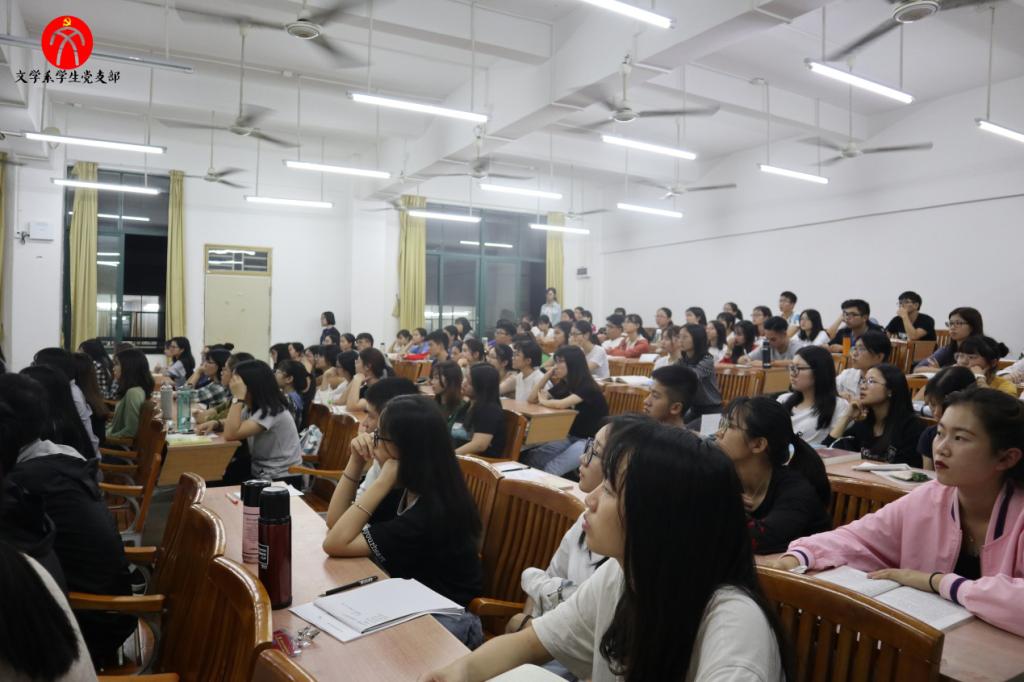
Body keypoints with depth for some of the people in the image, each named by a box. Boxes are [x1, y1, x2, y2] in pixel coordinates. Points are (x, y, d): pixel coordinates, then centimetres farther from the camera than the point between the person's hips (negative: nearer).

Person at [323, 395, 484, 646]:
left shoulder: (433, 512, -28)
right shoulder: (406, 488, -2)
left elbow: (335, 544, -25)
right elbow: (336, 523, 0)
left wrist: (382, 482, -29)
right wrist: (356, 462, -9)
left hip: (447, 619, -7)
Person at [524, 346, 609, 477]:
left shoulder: (588, 388, -19)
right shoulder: (563, 385, 7)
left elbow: (561, 404, -34)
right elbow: (532, 399, 7)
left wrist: (543, 401, -11)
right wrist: (549, 373, -2)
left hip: (592, 441, -8)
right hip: (571, 437, 8)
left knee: (551, 469, -28)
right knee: (530, 459, -13)